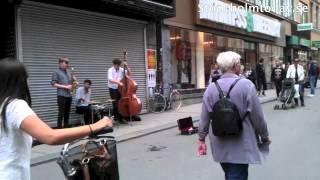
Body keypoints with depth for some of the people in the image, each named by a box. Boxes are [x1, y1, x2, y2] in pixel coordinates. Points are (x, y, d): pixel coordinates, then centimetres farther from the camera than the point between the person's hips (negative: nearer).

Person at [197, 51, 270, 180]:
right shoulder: (246, 85, -13)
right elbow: (257, 116, -10)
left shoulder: (211, 87, -3)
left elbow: (204, 117, 0)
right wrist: (265, 136, 4)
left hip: (220, 145, 5)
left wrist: (201, 138, 12)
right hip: (240, 145, -4)